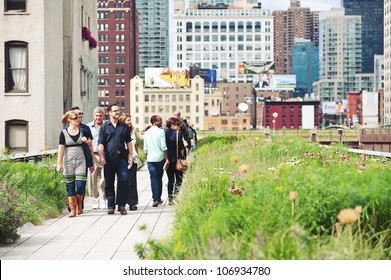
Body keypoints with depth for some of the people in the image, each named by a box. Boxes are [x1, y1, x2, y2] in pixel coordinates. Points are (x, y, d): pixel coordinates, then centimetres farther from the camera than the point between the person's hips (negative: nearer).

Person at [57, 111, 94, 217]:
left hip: (80, 160, 1)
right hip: (68, 161, -1)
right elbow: (61, 148, -3)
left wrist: (85, 141, -2)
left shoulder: (82, 131, 9)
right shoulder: (64, 132, 1)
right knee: (70, 186, -1)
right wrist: (59, 163, -9)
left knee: (80, 185, -10)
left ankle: (79, 206, 12)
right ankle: (72, 209, 7)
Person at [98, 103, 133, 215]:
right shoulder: (104, 126, 6)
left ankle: (121, 205, 0)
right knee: (109, 183, 4)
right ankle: (110, 206, 12)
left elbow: (128, 142, 16)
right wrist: (101, 156, -10)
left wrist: (130, 155, 9)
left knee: (123, 180, -8)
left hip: (122, 157, 1)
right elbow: (101, 143, 0)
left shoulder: (124, 126, 13)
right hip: (109, 158, -1)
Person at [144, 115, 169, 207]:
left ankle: (155, 199, -8)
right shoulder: (160, 131, -7)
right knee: (159, 179, 9)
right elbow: (163, 147, -11)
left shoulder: (147, 133, 8)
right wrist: (167, 158, -6)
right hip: (160, 158, -2)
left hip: (150, 159, 2)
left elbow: (145, 148, 11)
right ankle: (158, 198, 15)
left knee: (153, 179, 0)